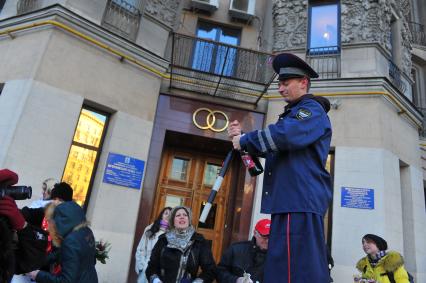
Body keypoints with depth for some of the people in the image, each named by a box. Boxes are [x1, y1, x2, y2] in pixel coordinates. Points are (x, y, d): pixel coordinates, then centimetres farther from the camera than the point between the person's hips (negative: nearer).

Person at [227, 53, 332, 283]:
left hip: (301, 200, -10)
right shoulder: (293, 113, 27)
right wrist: (241, 138, 10)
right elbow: (270, 149, 26)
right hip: (288, 201, 10)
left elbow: (284, 134, -24)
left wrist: (244, 140, -11)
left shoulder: (312, 109, -4)